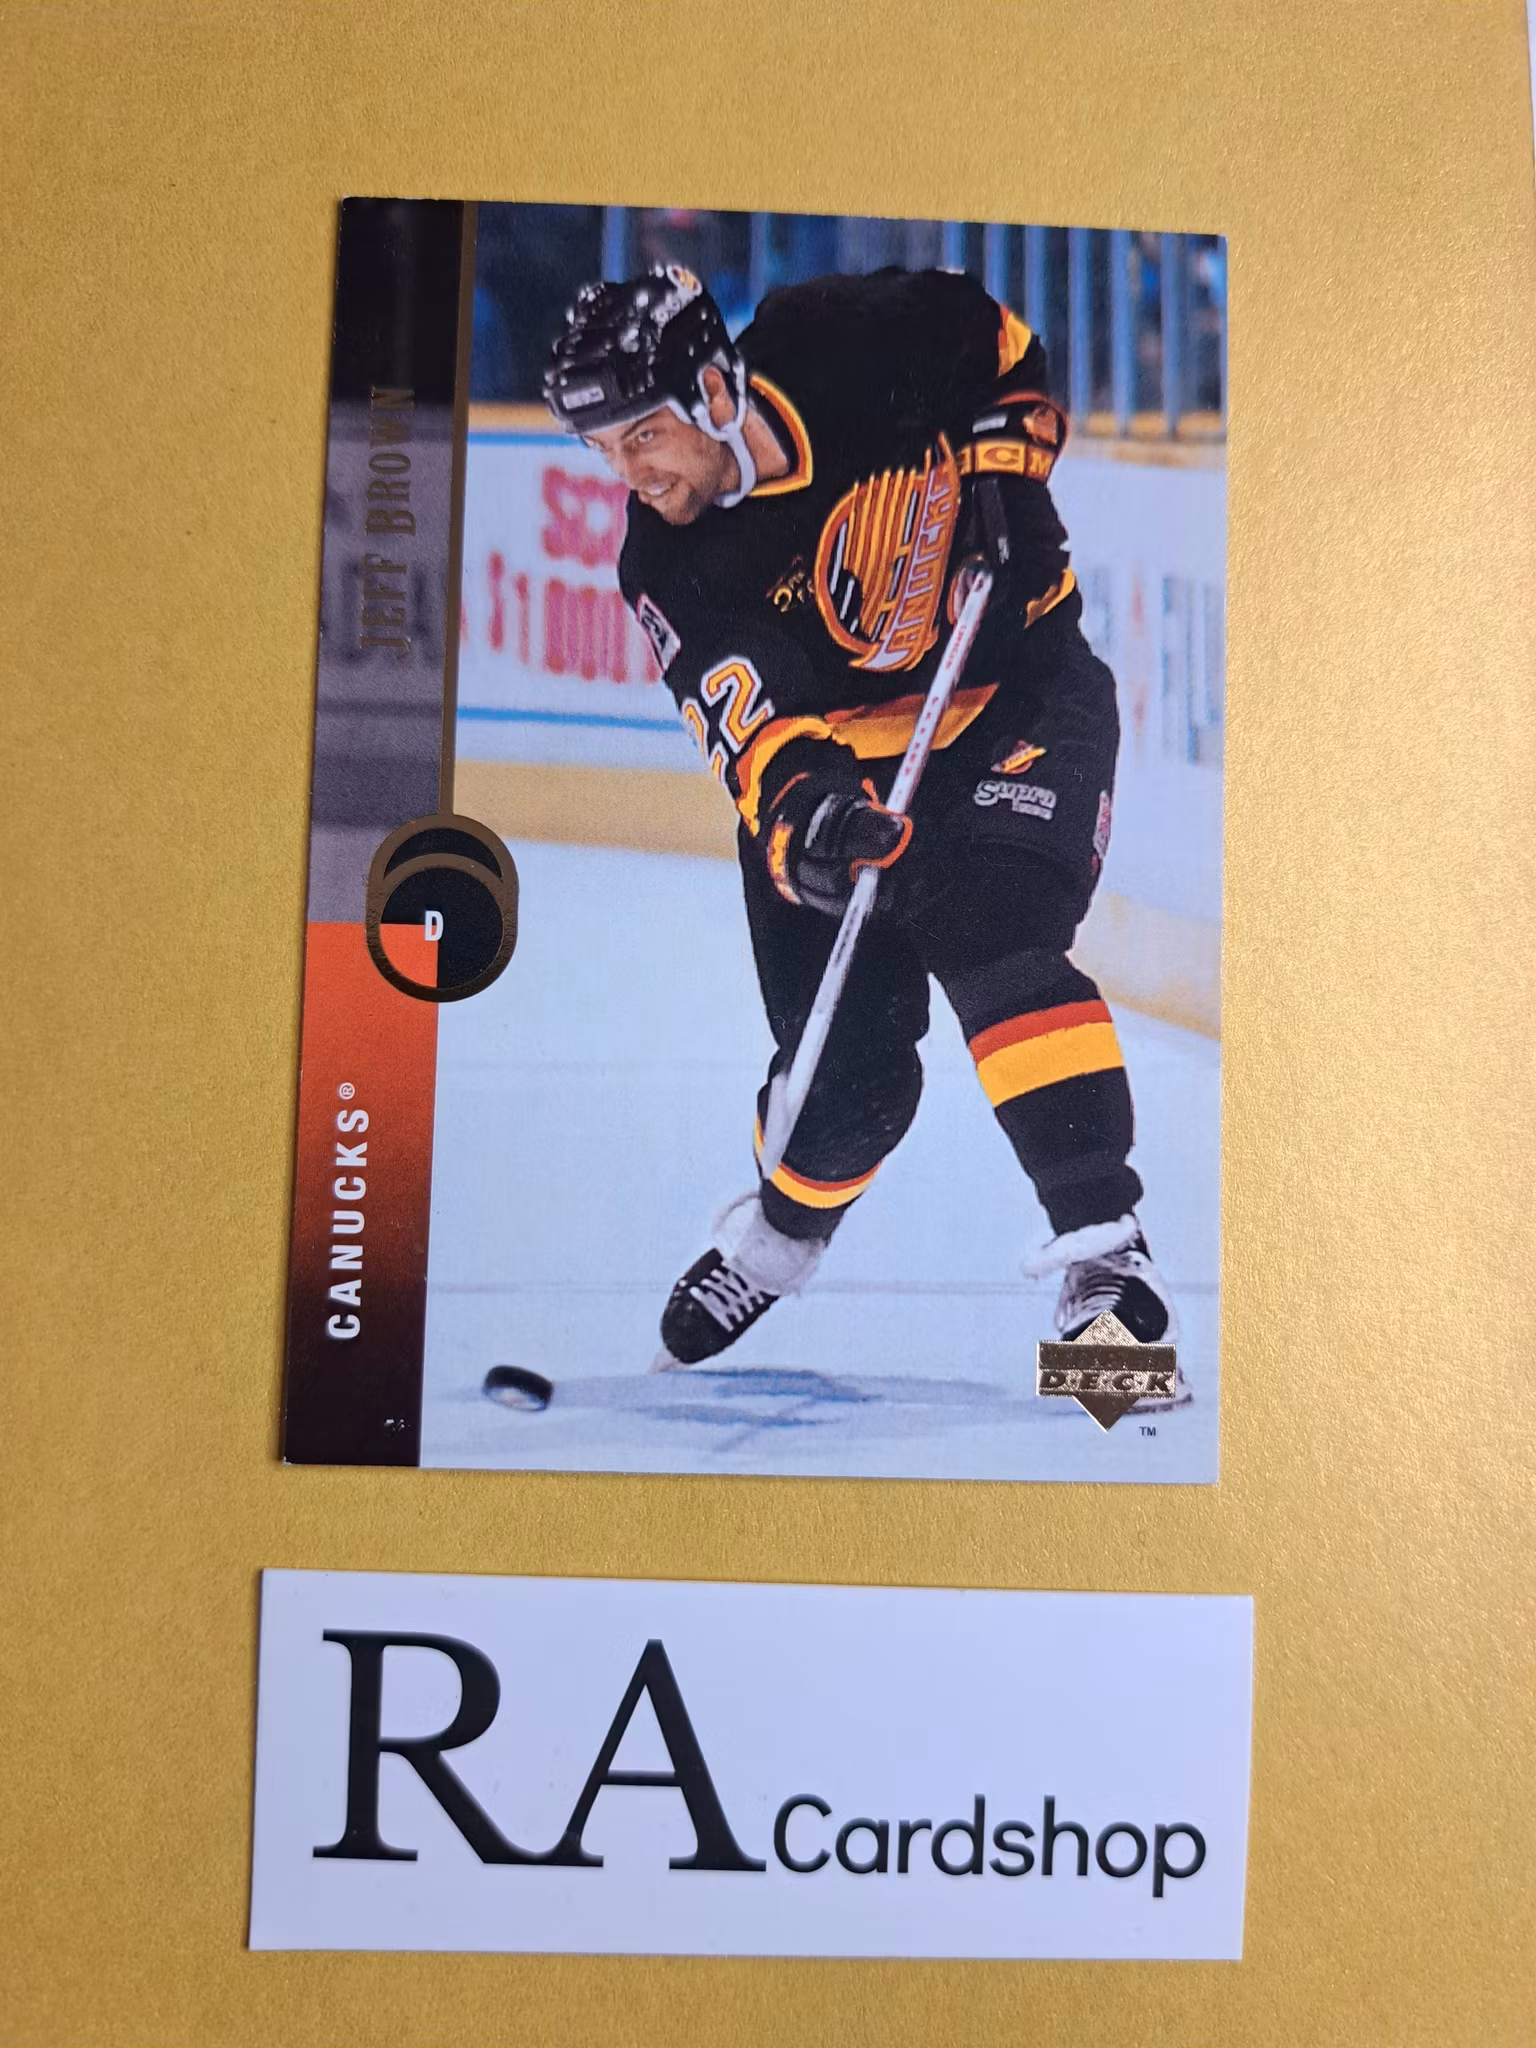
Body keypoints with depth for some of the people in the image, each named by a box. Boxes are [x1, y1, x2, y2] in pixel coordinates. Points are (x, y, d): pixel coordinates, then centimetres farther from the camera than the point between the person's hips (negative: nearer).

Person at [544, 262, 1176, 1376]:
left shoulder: (857, 342, -17)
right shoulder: (672, 568, -14)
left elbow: (1008, 349, 1)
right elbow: (749, 714, -25)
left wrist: (1004, 478, -12)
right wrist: (798, 803, -44)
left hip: (1023, 688, -1)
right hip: (850, 759, 2)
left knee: (990, 926, -28)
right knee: (847, 1055, -2)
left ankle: (1103, 1236, -21)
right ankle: (778, 1236, 29)